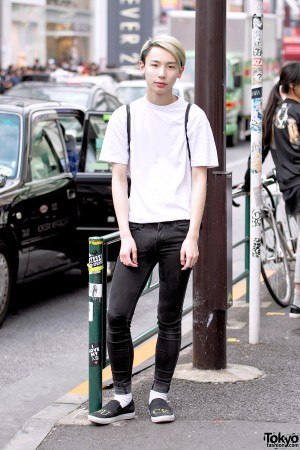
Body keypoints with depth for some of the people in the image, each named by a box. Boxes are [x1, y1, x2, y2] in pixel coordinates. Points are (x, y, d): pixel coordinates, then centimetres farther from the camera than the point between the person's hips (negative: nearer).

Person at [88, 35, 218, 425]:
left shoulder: (193, 117, 4)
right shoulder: (125, 117, 7)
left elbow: (199, 180, 2)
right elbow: (119, 180, 6)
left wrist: (192, 236, -7)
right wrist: (125, 236, -3)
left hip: (178, 228, -1)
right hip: (138, 228, 1)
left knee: (170, 318, 5)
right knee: (117, 314, -7)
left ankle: (160, 394, 16)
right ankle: (122, 396, 5)